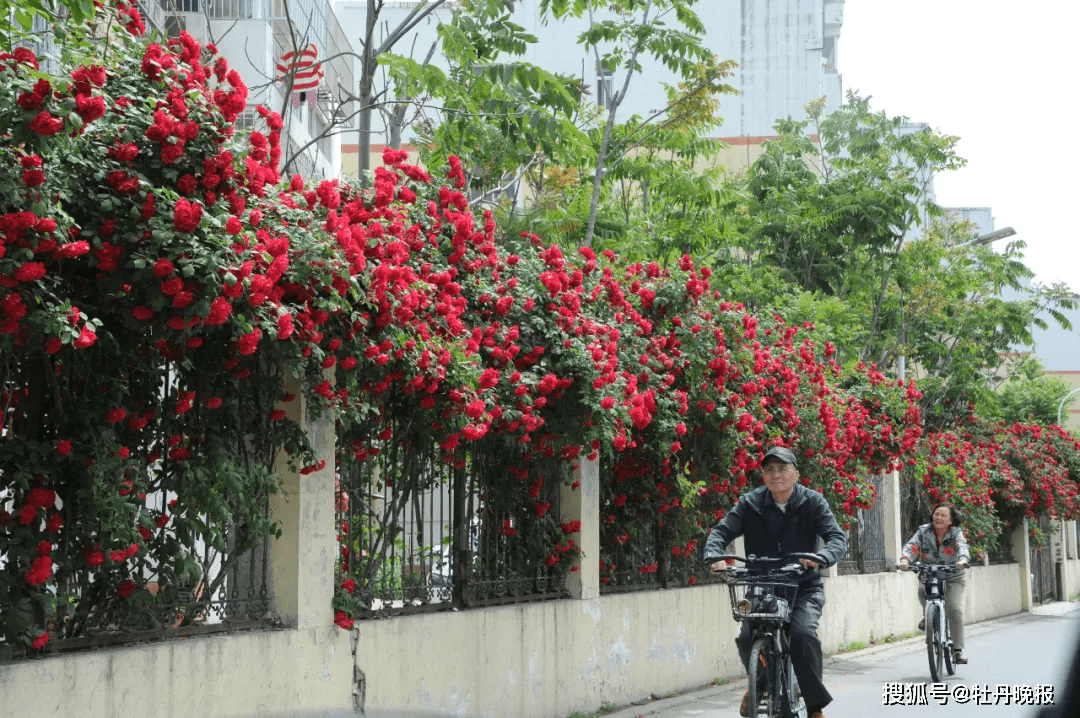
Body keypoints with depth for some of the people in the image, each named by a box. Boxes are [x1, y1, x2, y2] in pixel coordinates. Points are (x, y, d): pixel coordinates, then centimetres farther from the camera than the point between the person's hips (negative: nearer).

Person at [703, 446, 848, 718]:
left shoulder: (812, 502, -5)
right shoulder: (750, 504, -1)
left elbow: (837, 537, -14)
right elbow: (722, 531, -8)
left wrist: (820, 557, -37)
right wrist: (715, 557, -31)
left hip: (804, 587, -2)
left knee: (802, 632, -30)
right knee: (747, 637, -21)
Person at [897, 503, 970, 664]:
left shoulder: (956, 533, -7)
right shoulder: (924, 531, -3)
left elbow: (962, 546, -27)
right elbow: (912, 545, -18)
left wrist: (962, 560, -51)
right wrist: (904, 559, -39)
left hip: (952, 579, -1)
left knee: (955, 608, -20)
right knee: (922, 590, -32)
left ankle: (958, 650, -11)